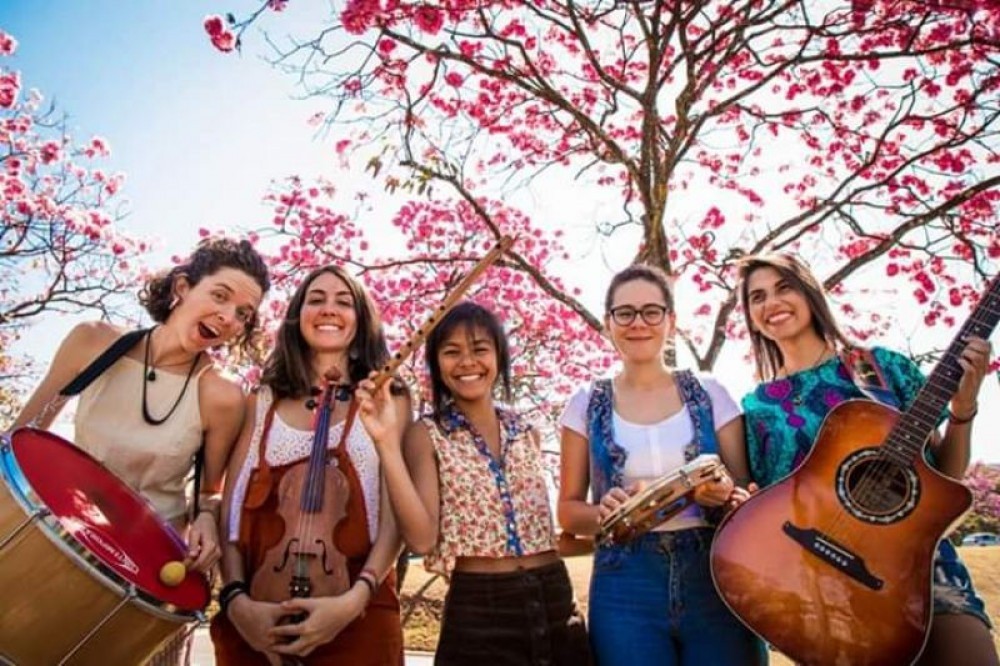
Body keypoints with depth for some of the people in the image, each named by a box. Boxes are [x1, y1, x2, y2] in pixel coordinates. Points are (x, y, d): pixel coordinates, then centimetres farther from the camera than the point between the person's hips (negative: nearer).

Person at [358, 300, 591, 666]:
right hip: (479, 611, -4)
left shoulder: (526, 431, 8)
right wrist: (387, 443, -23)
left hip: (555, 601, 5)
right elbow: (421, 537, -19)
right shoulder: (427, 435, -5)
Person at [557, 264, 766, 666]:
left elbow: (747, 492, 6)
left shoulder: (710, 394, 3)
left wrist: (726, 496, -16)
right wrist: (604, 513, -16)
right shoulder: (586, 406, 2)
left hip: (715, 580, 1)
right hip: (625, 588, 0)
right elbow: (568, 510, 5)